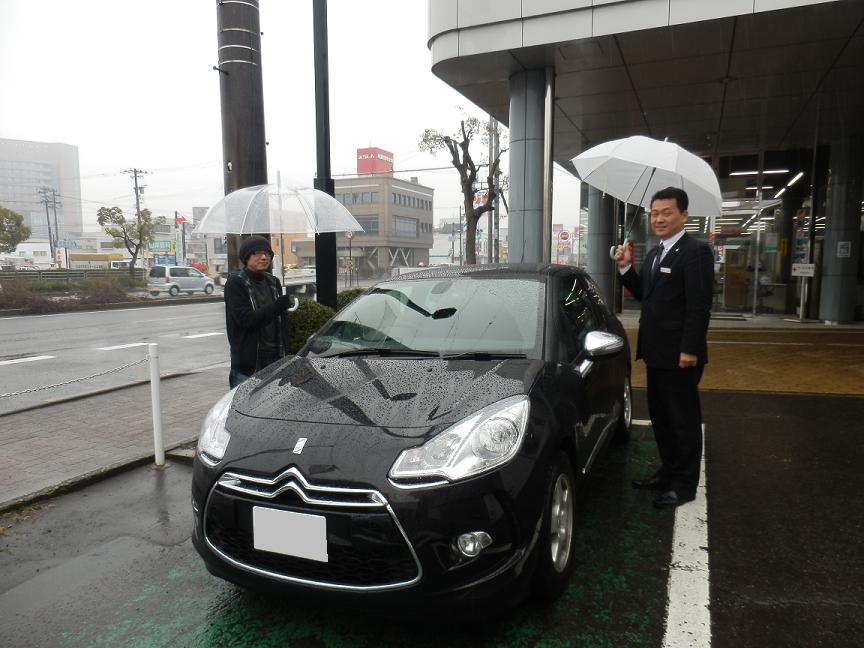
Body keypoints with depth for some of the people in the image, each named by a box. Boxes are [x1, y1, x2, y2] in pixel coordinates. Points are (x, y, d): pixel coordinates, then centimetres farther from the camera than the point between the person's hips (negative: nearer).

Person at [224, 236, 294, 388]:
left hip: (275, 360, 5)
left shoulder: (273, 282, 13)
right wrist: (275, 307, -29)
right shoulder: (235, 283, -5)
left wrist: (285, 354, 10)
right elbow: (245, 319, -16)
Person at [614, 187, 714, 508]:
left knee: (684, 420, 4)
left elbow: (699, 305, -19)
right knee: (660, 418, 18)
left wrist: (690, 350, -22)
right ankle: (668, 471, 33)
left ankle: (685, 484, 16)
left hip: (679, 355, -9)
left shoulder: (695, 251, -14)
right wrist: (626, 267, 4)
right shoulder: (654, 253, 14)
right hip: (656, 353, 9)